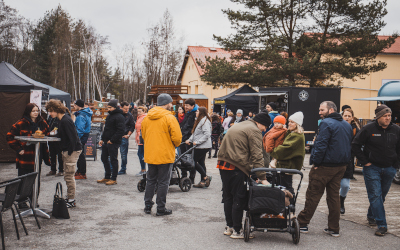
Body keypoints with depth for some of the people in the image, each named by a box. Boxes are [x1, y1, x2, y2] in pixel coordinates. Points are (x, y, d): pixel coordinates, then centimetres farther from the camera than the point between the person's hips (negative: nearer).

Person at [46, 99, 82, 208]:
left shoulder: (65, 121, -19)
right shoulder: (63, 119, 13)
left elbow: (72, 138, -22)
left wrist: (69, 153, -19)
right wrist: (57, 132, 9)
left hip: (72, 150, -11)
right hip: (69, 150, 11)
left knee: (69, 176, -4)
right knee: (68, 175, 17)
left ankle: (71, 201, 5)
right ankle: (69, 198, 27)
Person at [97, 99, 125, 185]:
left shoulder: (119, 117, -14)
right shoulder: (109, 116, 17)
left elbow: (121, 131, -21)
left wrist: (112, 140, -21)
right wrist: (102, 139, 16)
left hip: (113, 143, -10)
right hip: (106, 142, 10)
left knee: (113, 160, -2)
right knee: (104, 159, 15)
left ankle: (113, 179, 6)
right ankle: (107, 177, 26)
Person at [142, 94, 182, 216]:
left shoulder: (147, 117, 6)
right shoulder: (169, 118, -13)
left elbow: (143, 135, 15)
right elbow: (177, 137, -15)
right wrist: (174, 145, 5)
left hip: (150, 155, 6)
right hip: (165, 155, -6)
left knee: (150, 180, 17)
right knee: (163, 182, 3)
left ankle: (147, 206, 21)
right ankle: (161, 209, 8)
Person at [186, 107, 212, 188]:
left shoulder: (205, 121, -15)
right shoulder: (199, 121, 18)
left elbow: (207, 134, -23)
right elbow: (195, 133, 20)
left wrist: (197, 142, -22)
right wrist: (190, 140, 5)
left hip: (203, 146, -10)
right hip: (201, 146, 10)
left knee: (193, 161, -7)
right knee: (201, 162, 10)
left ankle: (205, 177, -1)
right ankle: (203, 182, 13)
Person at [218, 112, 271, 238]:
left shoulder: (237, 126, 23)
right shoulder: (254, 130, -5)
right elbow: (257, 156, -13)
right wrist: (262, 178, -14)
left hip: (223, 165, 9)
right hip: (237, 167, -9)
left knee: (228, 197, 16)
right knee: (239, 199, 0)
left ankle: (229, 227, 25)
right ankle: (237, 230, 6)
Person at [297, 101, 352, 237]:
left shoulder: (326, 123, -14)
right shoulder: (347, 125, 14)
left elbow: (321, 145, -20)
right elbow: (349, 145, 18)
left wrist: (316, 162, -14)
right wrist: (345, 161, 17)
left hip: (325, 166, -8)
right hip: (341, 166, 8)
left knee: (313, 195, 0)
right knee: (334, 195, 12)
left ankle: (302, 223, 7)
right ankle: (334, 228, 15)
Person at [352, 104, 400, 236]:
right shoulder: (368, 129, -10)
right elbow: (355, 145, -6)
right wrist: (364, 161, -8)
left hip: (389, 169, 4)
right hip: (372, 168, -4)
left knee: (381, 195, 15)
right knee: (375, 195, -8)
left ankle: (371, 216, 36)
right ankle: (382, 225, -6)